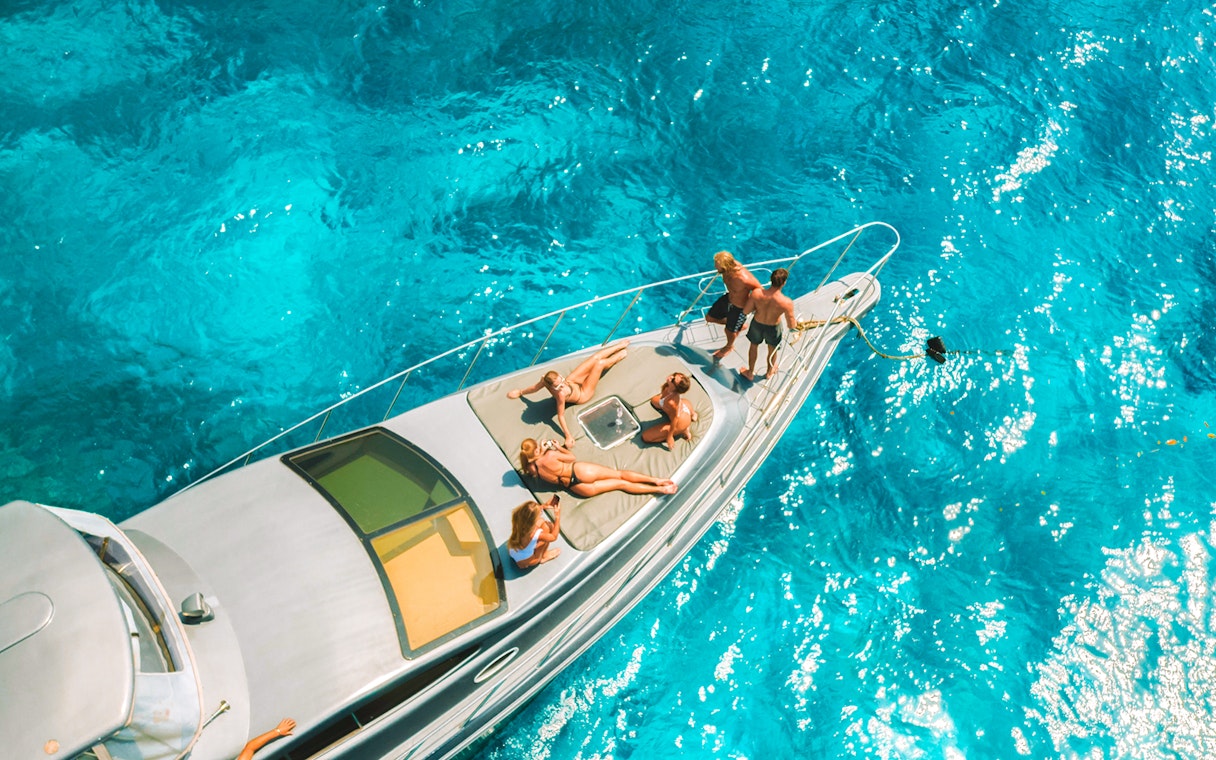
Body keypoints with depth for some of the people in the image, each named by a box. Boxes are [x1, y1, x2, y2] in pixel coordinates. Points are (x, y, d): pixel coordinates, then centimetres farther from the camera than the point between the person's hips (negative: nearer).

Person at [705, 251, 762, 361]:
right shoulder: (729, 266, -23)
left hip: (740, 308, -6)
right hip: (728, 298, 7)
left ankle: (729, 346, 58)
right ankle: (739, 326, 42)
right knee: (709, 318, 21)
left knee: (730, 330, 20)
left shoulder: (743, 279, -43)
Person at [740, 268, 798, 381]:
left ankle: (750, 373, 52)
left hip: (757, 324, 1)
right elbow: (791, 326, -23)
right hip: (773, 328, -1)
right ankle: (770, 372, 58)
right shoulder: (786, 302, -35)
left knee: (754, 346, 31)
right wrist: (796, 323, 0)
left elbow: (746, 311, -16)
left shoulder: (757, 293, -31)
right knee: (772, 350, 31)